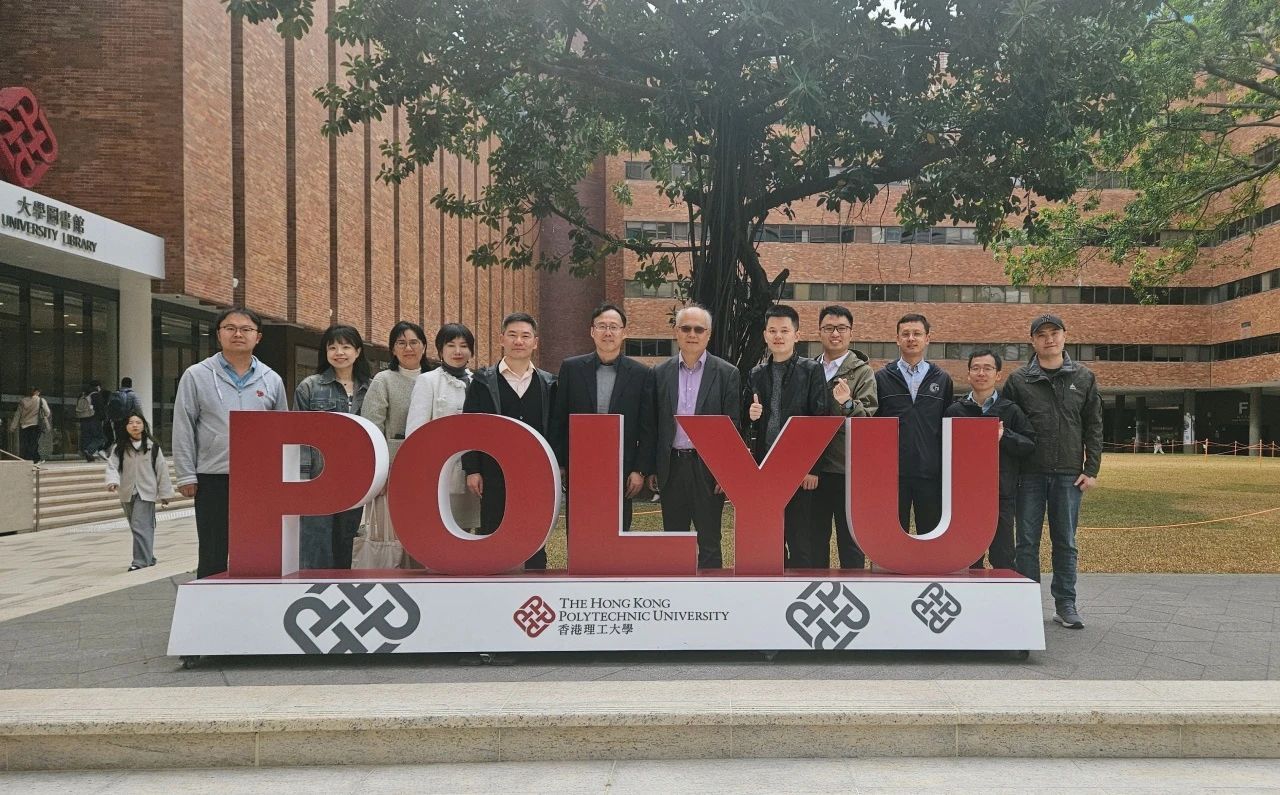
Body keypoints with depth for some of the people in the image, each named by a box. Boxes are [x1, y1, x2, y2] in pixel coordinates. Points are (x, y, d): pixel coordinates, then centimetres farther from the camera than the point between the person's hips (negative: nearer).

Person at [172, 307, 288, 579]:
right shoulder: (196, 376, 2)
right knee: (213, 556, 4)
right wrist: (186, 475, -5)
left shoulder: (272, 380, 9)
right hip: (213, 481, -2)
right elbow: (183, 429, 0)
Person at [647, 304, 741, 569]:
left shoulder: (727, 374, -2)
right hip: (672, 467, 3)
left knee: (709, 542, 5)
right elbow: (654, 425, 8)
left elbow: (733, 428, -3)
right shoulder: (660, 373, 6)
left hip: (708, 468, -3)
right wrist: (651, 469, 5)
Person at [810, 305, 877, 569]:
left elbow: (870, 418, -12)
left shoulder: (863, 372, -2)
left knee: (850, 542, 5)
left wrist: (848, 404, -32)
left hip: (848, 470, -4)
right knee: (815, 540, 13)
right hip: (813, 469, 4)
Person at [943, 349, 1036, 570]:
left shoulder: (1011, 410, 5)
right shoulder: (955, 411, 7)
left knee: (1002, 559, 1)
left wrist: (1005, 436, -16)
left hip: (1002, 495, -1)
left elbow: (1030, 444, -1)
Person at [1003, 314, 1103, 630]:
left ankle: (1065, 604, 16)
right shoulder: (1019, 380, 2)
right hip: (1030, 474, -1)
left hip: (1069, 474, 1)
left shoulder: (1084, 378, 7)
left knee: (1066, 542, 7)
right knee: (1027, 542, 3)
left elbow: (1093, 427, 8)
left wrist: (1092, 469, 1)